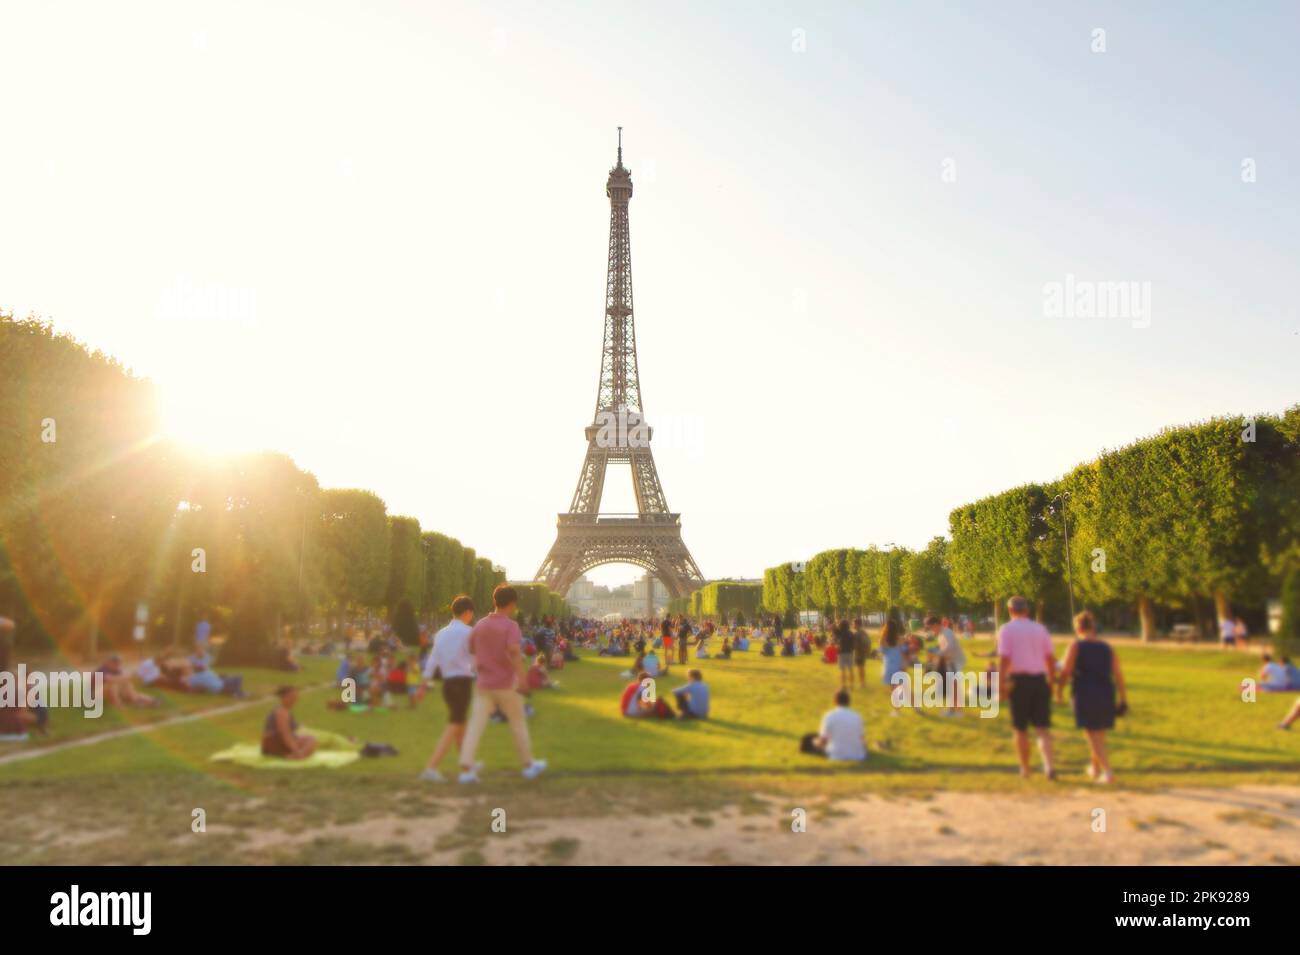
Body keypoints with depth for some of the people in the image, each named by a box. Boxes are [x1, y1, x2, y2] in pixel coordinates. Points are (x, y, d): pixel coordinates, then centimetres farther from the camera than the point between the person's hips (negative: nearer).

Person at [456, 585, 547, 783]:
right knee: (518, 724, 11)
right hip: (506, 684, -4)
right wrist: (522, 676, -28)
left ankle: (466, 768, -9)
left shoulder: (479, 625, 6)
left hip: (483, 684, 4)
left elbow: (471, 651, 16)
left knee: (475, 725, 1)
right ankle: (529, 764, 23)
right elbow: (514, 650, -27)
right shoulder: (510, 625, -12)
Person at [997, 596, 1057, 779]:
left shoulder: (1006, 629, -3)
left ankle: (1025, 768, 19)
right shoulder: (1040, 628, 8)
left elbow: (1004, 659, -12)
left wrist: (1000, 683, -11)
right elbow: (1050, 658, 8)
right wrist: (1052, 680, 18)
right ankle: (1048, 766, -12)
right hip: (1039, 680, 3)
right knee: (1042, 728, 5)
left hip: (1019, 680, -3)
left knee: (1020, 729, 11)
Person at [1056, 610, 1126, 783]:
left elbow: (1065, 672, -11)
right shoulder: (1107, 648, 8)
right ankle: (1095, 769, 33)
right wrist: (1124, 700, 3)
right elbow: (1118, 675, 2)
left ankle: (1108, 772, -10)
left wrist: (1058, 692, 1)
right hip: (1106, 695, 5)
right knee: (1100, 734, 19)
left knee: (1092, 736, 1)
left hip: (1085, 696, -5)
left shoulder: (1075, 647, -4)